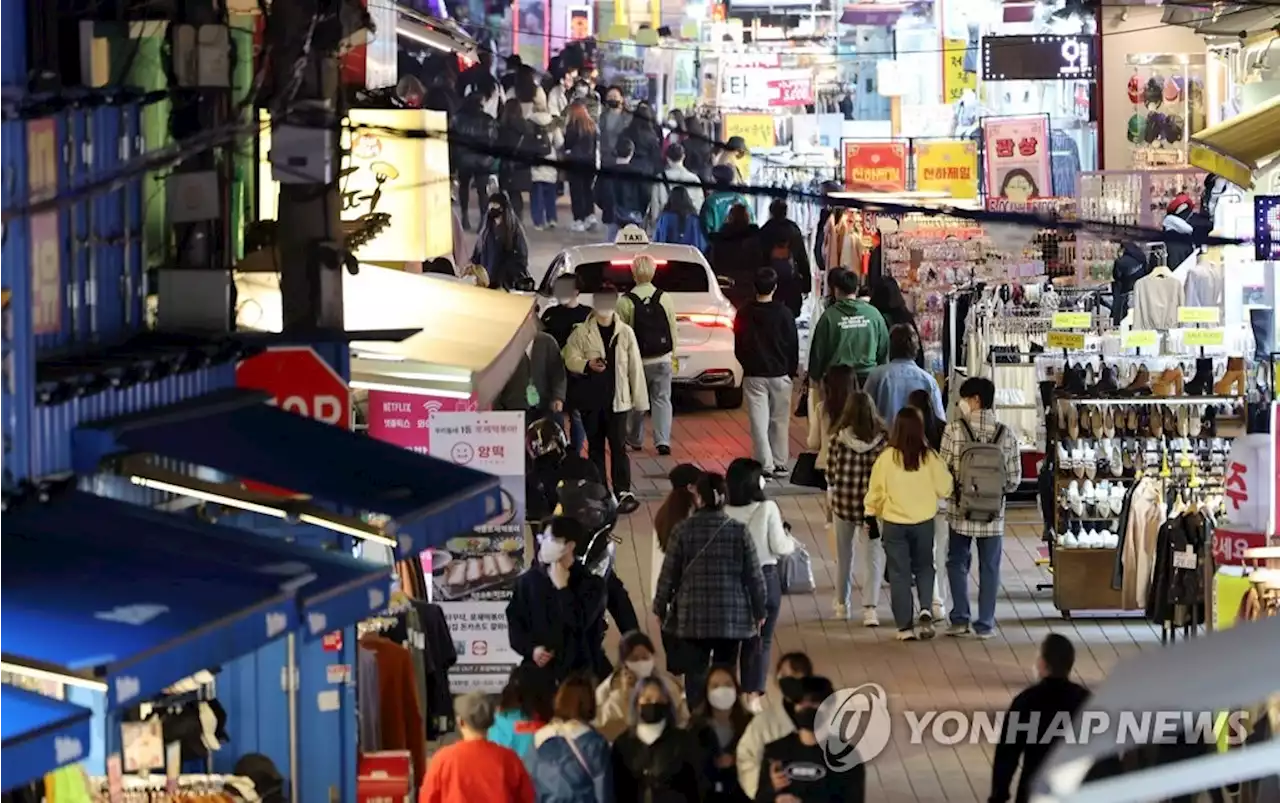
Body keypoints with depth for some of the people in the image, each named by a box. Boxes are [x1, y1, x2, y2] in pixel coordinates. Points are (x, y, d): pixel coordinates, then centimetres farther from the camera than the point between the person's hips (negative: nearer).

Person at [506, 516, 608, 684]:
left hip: (577, 673, -2)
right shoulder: (528, 580, 9)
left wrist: (562, 587, -10)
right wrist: (531, 649, -5)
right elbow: (514, 621, 10)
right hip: (537, 671, 2)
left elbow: (580, 622, -15)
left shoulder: (589, 583, 0)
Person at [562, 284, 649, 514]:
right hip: (590, 399, 1)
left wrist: (639, 398, 0)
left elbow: (635, 366, 2)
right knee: (595, 447, 10)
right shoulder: (582, 333, 2)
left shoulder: (625, 333, 2)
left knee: (618, 445, -8)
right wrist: (588, 364, -25)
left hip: (617, 398, -1)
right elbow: (571, 359, -3)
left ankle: (624, 492, -11)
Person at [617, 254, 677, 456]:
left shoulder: (625, 302, -12)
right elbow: (673, 329, 1)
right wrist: (673, 355, 13)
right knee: (662, 400, 6)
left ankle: (635, 439, 27)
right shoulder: (664, 298, -5)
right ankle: (663, 441, -5)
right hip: (662, 359, 1)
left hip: (636, 360, -1)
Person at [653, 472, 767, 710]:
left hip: (692, 617, -1)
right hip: (732, 616, 1)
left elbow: (668, 575, 0)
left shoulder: (683, 530, -6)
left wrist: (660, 608, 13)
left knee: (695, 673, 5)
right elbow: (754, 576, 0)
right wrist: (759, 611, 12)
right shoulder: (738, 531, -4)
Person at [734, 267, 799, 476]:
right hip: (780, 374, 0)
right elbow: (793, 345, -3)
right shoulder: (783, 313, -8)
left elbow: (739, 348, 2)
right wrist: (792, 370, 11)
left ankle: (765, 465, -6)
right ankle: (780, 464, 14)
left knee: (759, 422, 1)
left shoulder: (744, 315, -5)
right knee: (779, 421, 10)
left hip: (754, 375, 0)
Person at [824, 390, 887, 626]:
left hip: (842, 503, 1)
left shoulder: (837, 439, -11)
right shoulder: (881, 440, -12)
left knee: (844, 556, 18)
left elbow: (830, 473, -2)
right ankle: (870, 608, -9)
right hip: (871, 505, -1)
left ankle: (842, 604, 29)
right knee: (872, 557, 4)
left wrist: (830, 495, 17)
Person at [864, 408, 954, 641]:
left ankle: (905, 627, 8)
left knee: (899, 574, 8)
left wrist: (871, 514, 13)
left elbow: (875, 492, -4)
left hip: (894, 523, -1)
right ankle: (926, 609, -3)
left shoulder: (886, 458, -14)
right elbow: (944, 488, -2)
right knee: (924, 568, 19)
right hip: (924, 522, 1)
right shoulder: (929, 457, -11)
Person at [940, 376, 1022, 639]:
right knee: (989, 567, 9)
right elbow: (1014, 479, -2)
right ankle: (985, 624, 11)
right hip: (994, 513, 1)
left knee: (957, 562, 15)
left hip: (960, 509, -1)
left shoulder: (954, 429, -10)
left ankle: (960, 619, 10)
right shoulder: (1006, 434, -5)